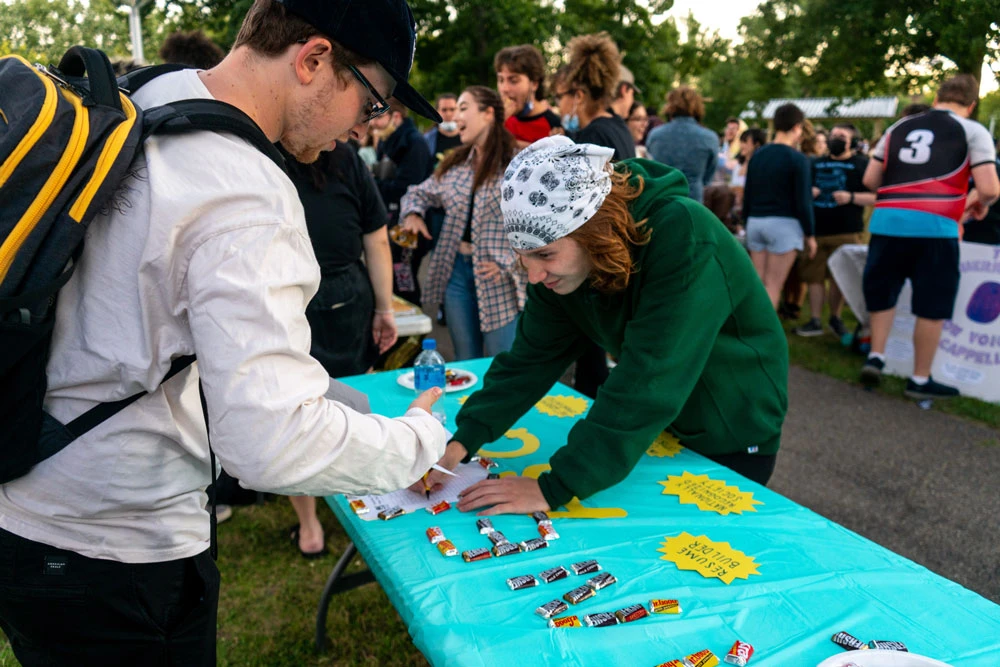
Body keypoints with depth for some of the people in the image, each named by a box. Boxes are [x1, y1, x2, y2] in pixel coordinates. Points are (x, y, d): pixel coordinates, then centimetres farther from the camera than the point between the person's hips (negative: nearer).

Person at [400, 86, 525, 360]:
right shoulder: (454, 165, 9)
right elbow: (419, 192, 23)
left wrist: (507, 263, -19)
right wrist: (413, 213, 1)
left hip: (498, 279, -5)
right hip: (455, 271, 6)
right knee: (465, 364, 15)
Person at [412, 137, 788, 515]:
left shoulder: (684, 242, -36)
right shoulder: (560, 255, -16)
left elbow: (648, 383, -40)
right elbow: (533, 356, -12)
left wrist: (555, 488, -39)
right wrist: (462, 442, -23)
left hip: (732, 435, -5)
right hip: (656, 425, 5)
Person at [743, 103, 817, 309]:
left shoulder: (757, 155, 9)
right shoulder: (797, 159, -8)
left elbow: (747, 196, 11)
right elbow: (803, 202, -10)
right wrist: (809, 234, -1)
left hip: (755, 222, 6)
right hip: (783, 224, -5)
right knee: (773, 285, -2)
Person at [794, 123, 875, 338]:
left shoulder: (862, 165, 1)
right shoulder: (816, 164, 16)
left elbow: (876, 197, -5)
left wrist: (851, 197, -19)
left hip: (845, 232, -4)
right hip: (816, 230, 4)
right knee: (814, 277, 4)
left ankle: (836, 319, 19)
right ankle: (815, 321, 11)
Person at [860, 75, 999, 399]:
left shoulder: (898, 128, 17)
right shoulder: (973, 131, 6)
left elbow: (870, 180, 13)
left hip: (886, 222, 4)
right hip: (934, 226, -3)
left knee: (882, 292, 21)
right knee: (932, 307, 8)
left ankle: (876, 356, 12)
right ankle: (920, 380, 16)